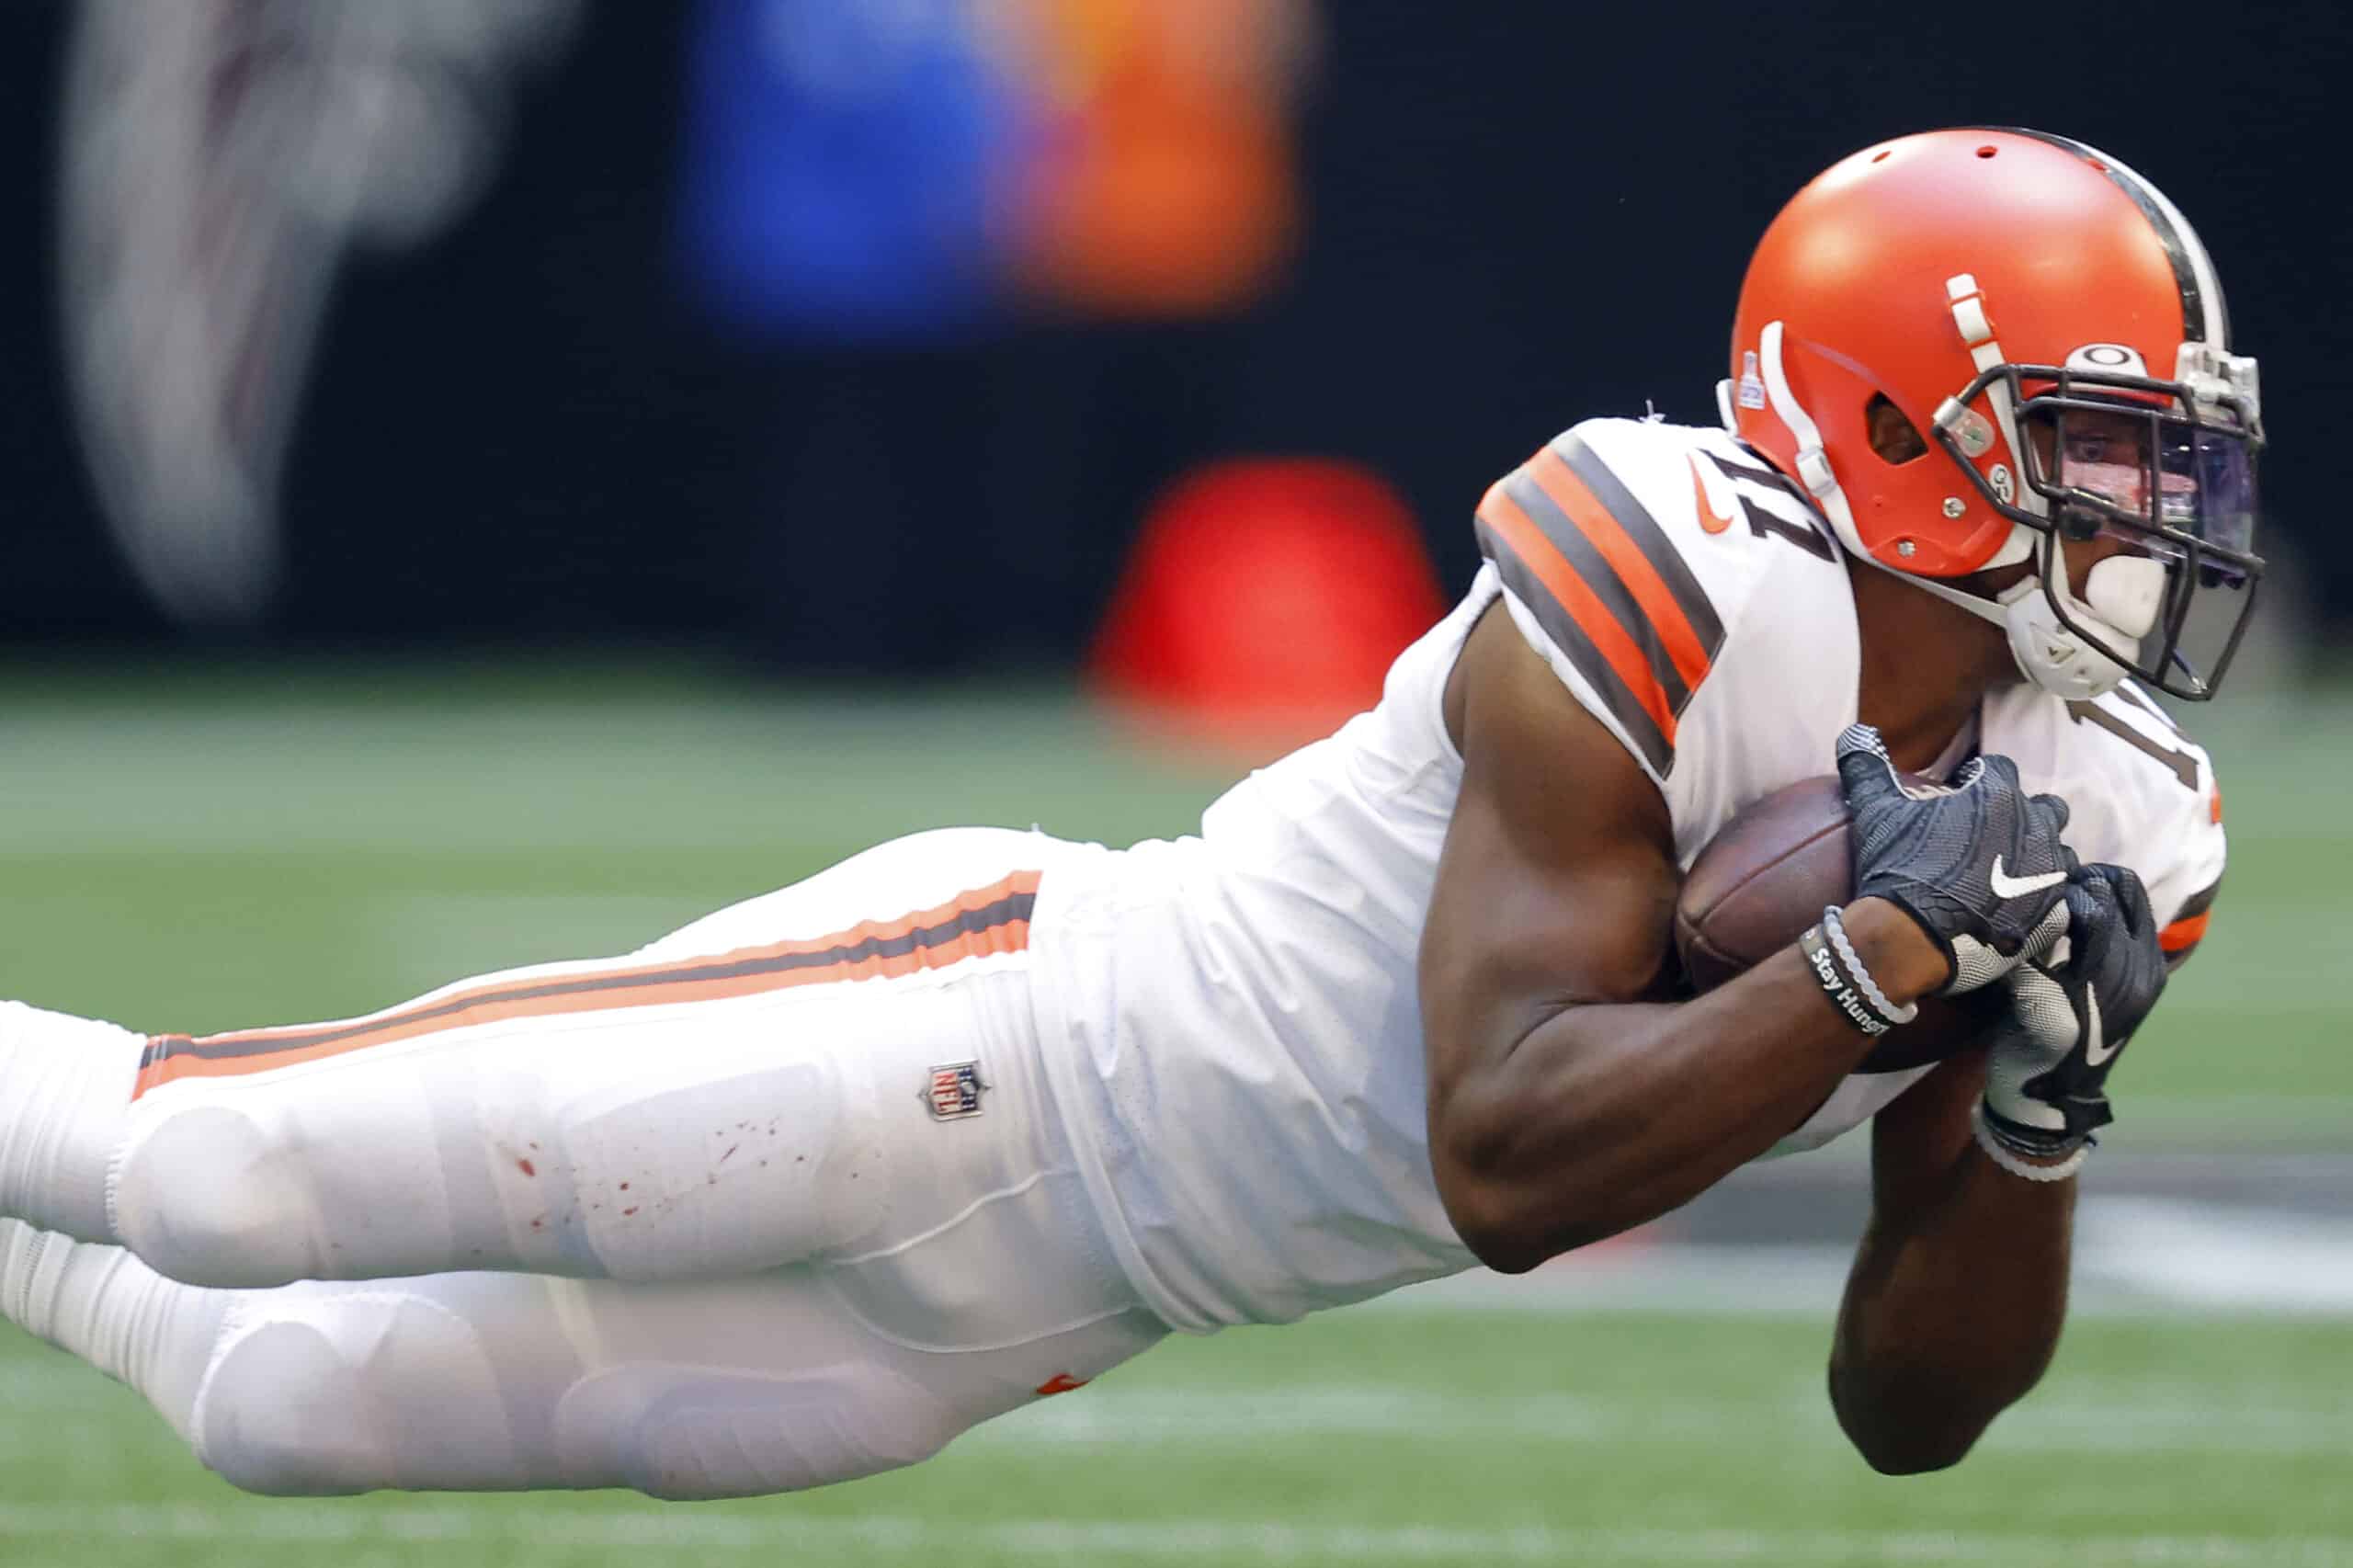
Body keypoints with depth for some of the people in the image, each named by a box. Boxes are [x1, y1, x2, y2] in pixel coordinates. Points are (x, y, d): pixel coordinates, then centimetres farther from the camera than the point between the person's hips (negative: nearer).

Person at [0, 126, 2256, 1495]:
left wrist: (2037, 1118, -15)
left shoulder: (2084, 827, -2)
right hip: (999, 1031, -7)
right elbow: (1506, 1163, -27)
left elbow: (1903, 1410, 2)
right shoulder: (1664, 593, -23)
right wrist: (1874, 968, -32)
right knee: (226, 1176, -16)